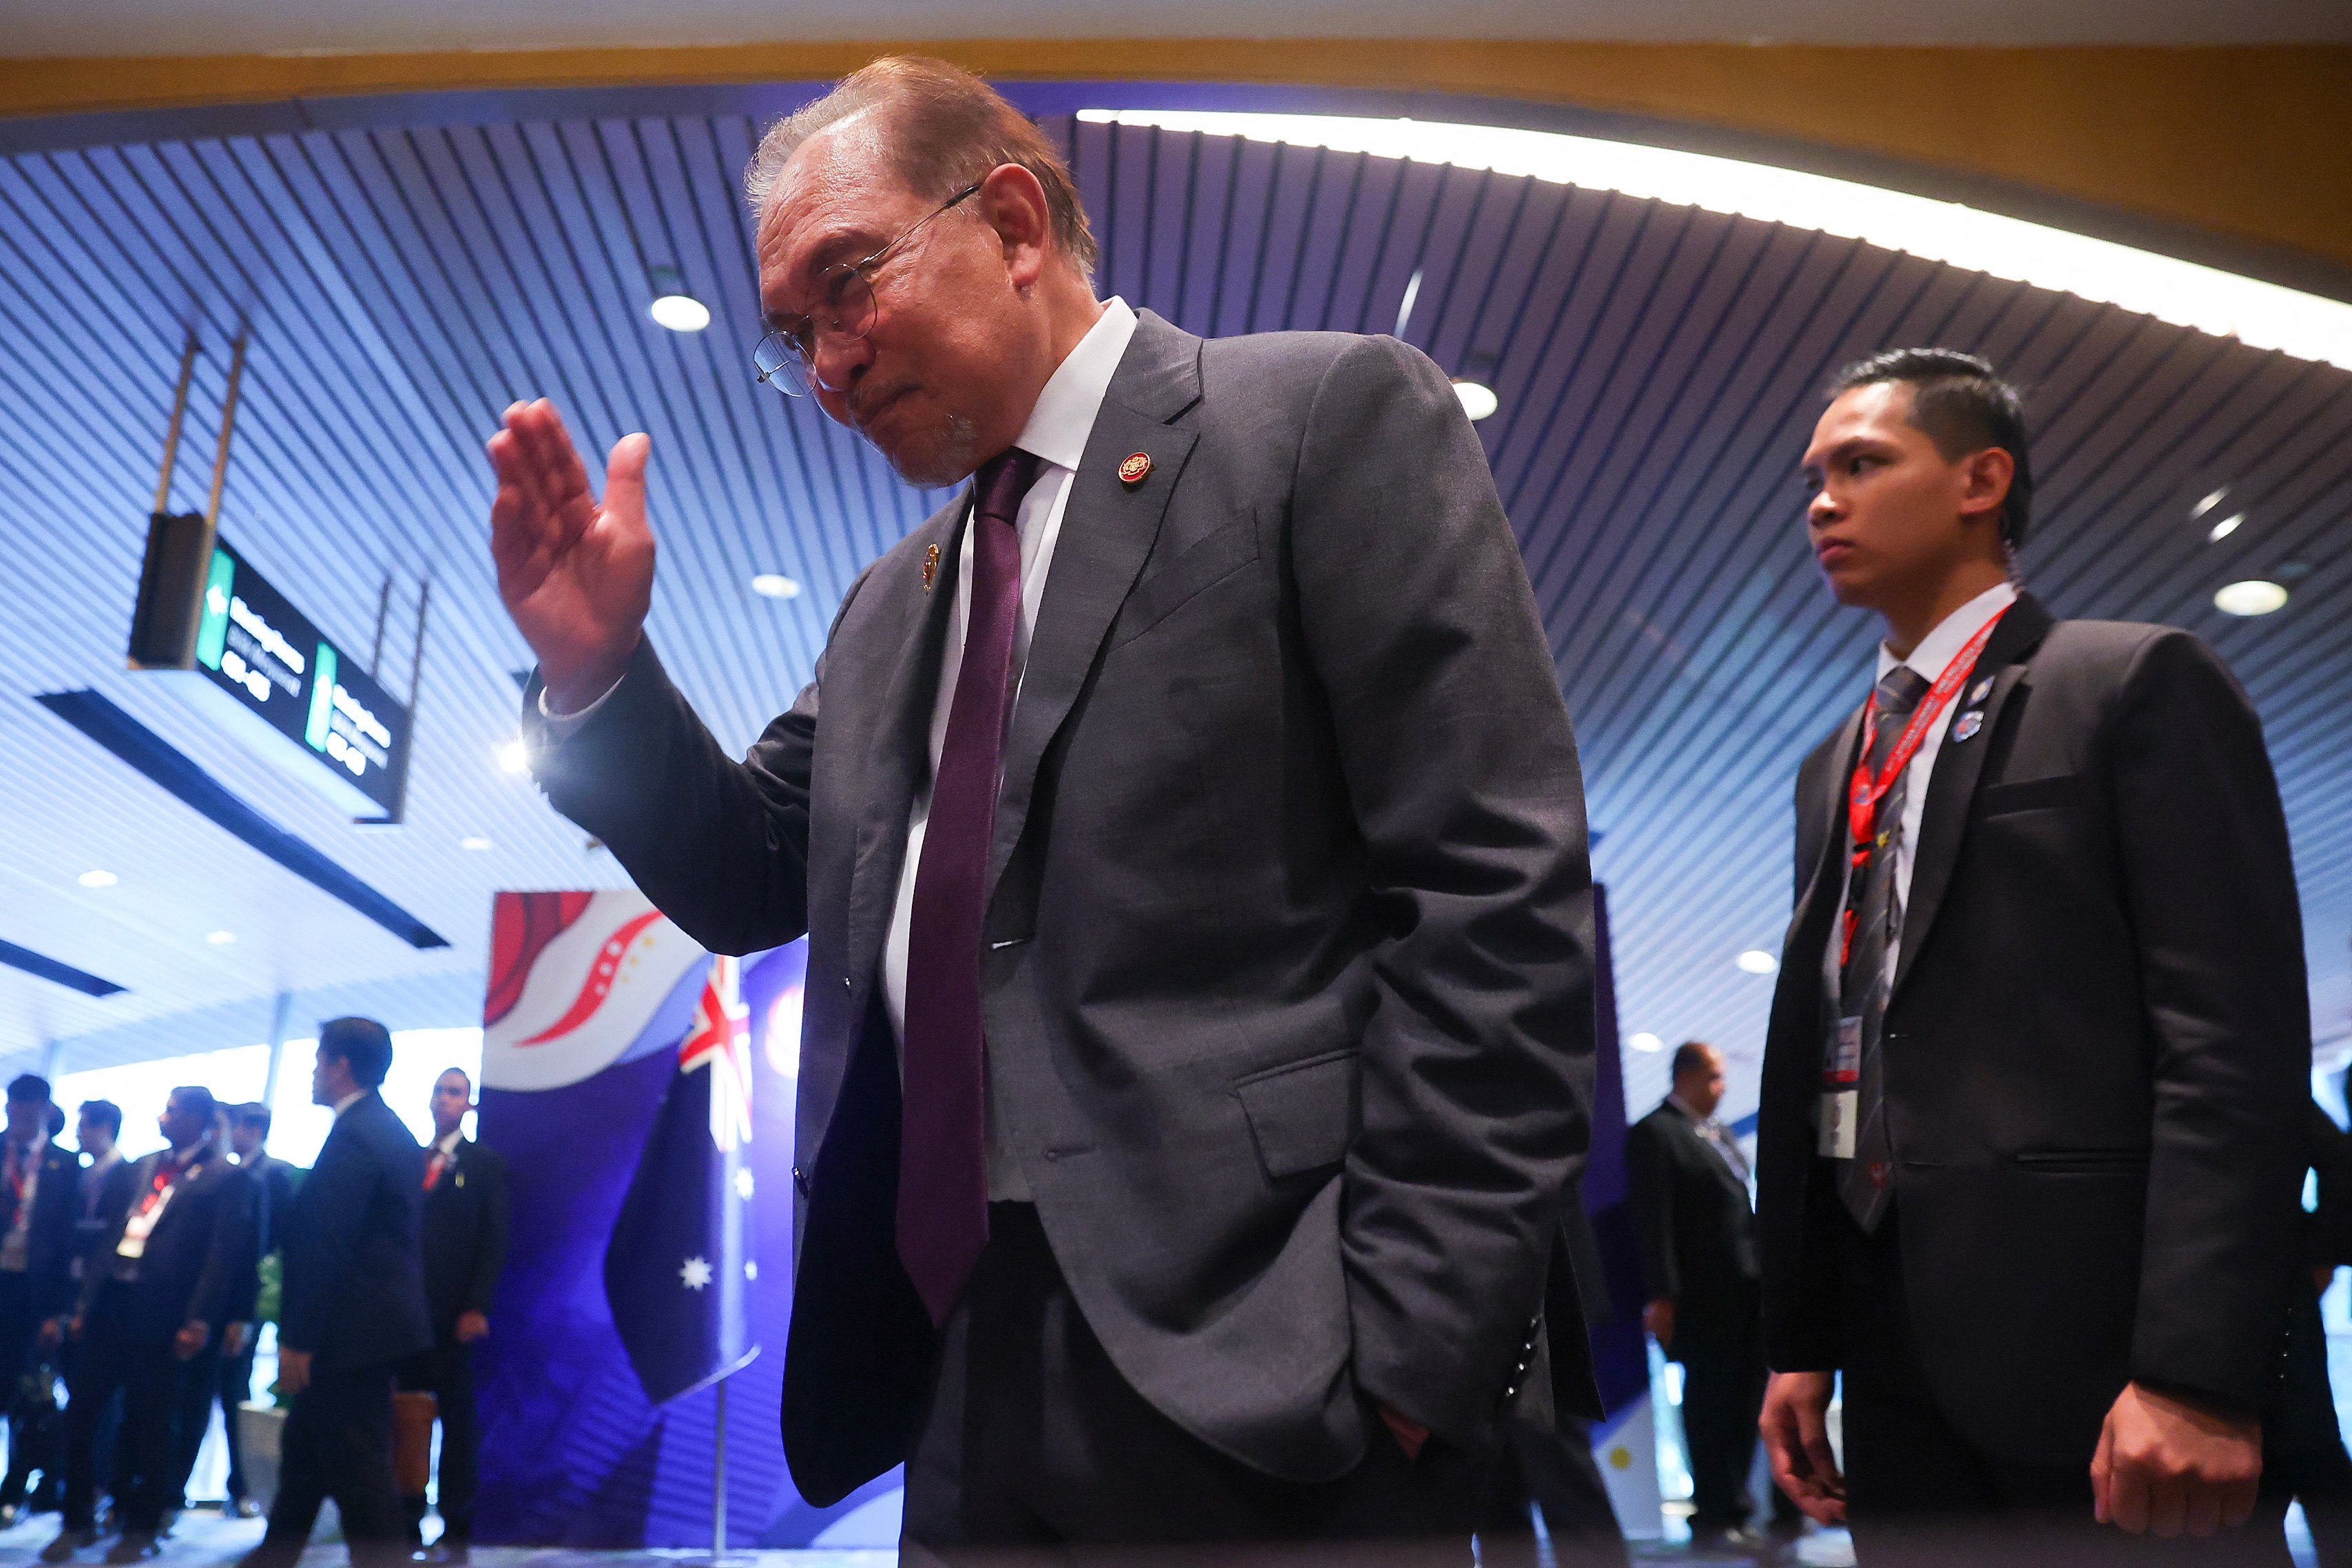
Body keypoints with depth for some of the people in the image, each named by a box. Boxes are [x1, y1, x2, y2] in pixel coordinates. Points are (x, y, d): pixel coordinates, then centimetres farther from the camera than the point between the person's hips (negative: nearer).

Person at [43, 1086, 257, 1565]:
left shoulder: (225, 1177, -5)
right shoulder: (144, 1167, 15)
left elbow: (224, 1255, -11)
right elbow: (113, 1234, 15)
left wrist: (200, 1321, -17)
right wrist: (86, 1299, 9)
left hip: (161, 1314, -6)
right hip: (111, 1304, 6)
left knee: (150, 1424, 3)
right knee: (80, 1412, 8)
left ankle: (141, 1529, 17)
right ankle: (78, 1521, 22)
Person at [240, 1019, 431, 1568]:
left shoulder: (352, 1137, -18)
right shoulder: (393, 1131, 13)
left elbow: (324, 1248, -22)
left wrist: (297, 1340, -19)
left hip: (353, 1333, -10)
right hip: (378, 1317, 10)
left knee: (357, 1468, -3)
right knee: (304, 1445, 22)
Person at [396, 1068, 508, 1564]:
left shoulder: (486, 1163, 2)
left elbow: (495, 1240, -4)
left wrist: (477, 1308, -13)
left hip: (455, 1315, -4)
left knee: (458, 1422, 2)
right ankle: (406, 1523, 12)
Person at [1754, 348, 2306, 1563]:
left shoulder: (2140, 683, -1)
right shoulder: (1834, 766, 19)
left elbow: (2234, 1032, -11)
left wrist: (2195, 1369, -19)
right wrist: (1798, 1340, 11)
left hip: (2090, 1330, -6)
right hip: (1895, 1348, 6)